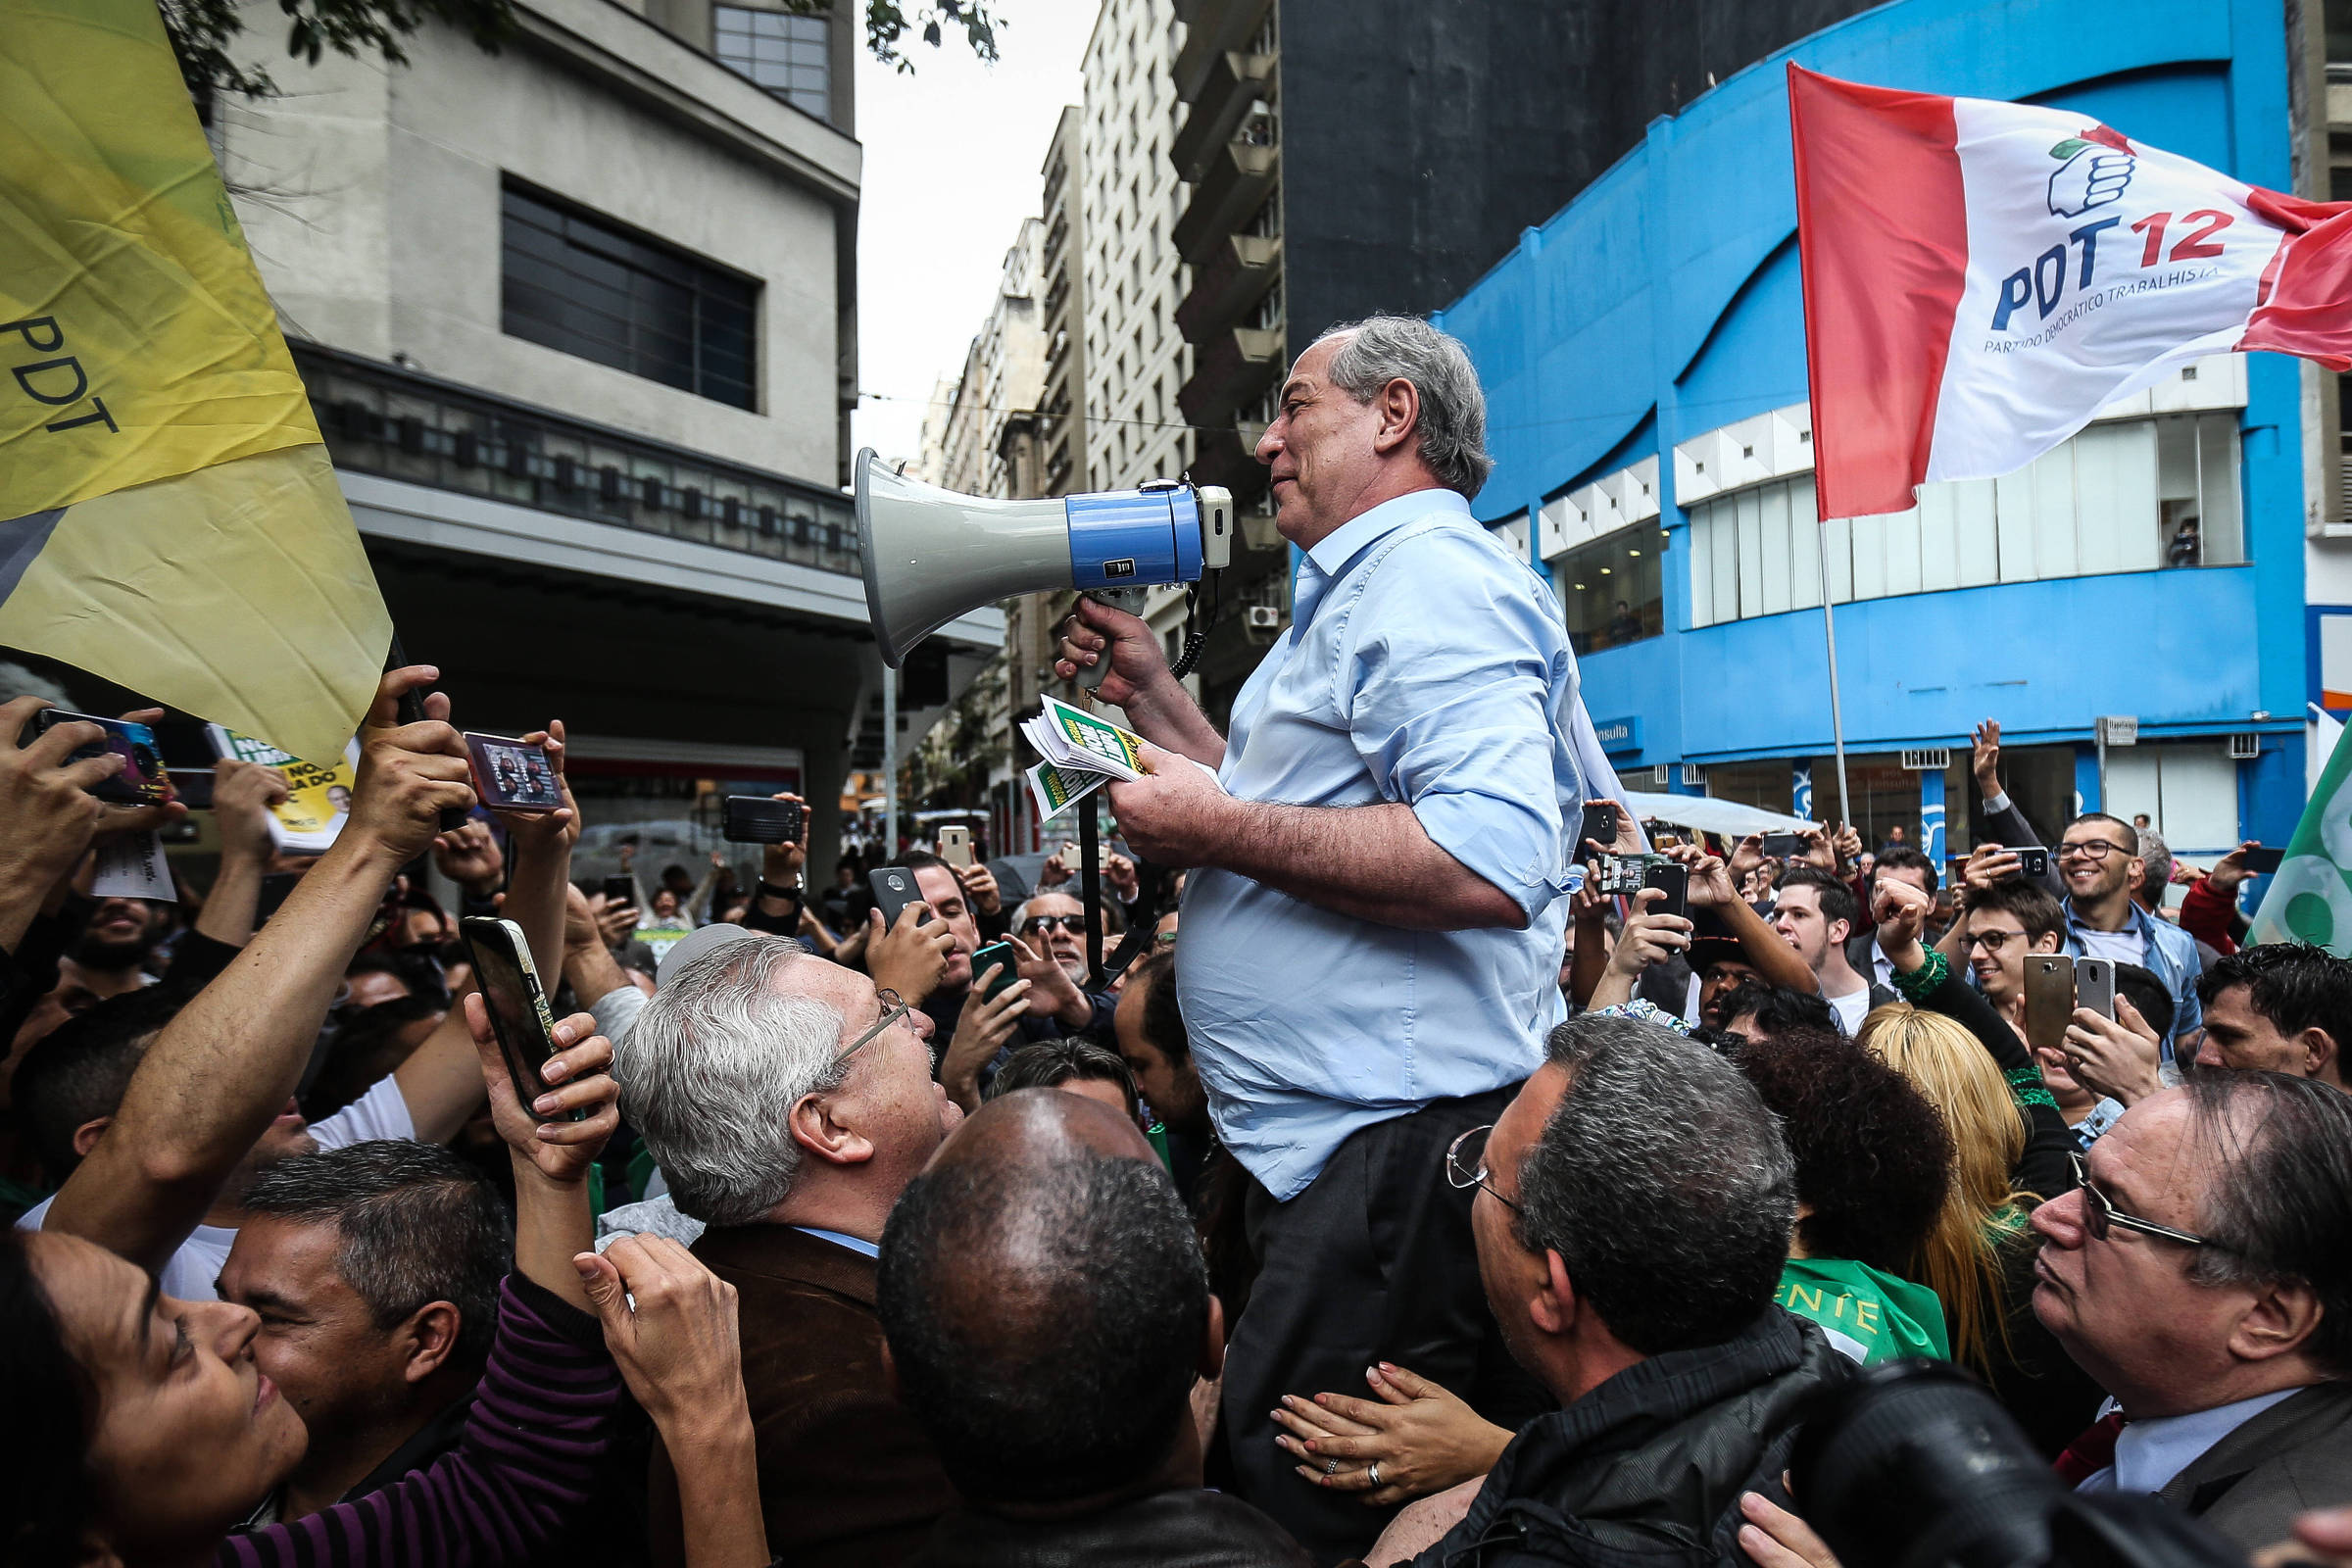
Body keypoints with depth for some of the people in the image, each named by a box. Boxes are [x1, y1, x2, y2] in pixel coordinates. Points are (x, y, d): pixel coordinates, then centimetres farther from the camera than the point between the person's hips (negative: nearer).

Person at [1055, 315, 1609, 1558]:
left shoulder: (1429, 574, -13)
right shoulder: (1364, 591, 22)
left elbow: (1493, 862, -29)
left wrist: (1216, 827, -21)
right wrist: (1151, 700, 21)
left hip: (1397, 1153, -11)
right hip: (1335, 1140, 11)